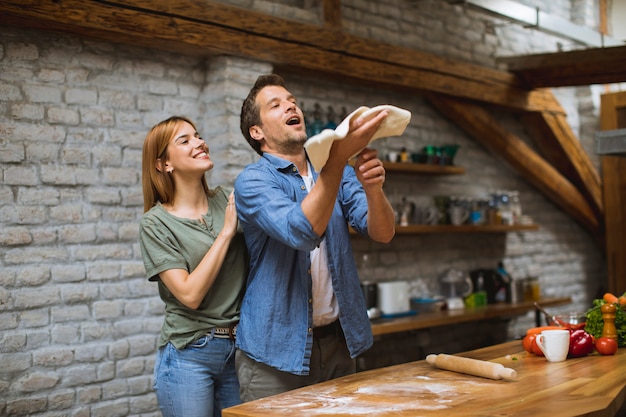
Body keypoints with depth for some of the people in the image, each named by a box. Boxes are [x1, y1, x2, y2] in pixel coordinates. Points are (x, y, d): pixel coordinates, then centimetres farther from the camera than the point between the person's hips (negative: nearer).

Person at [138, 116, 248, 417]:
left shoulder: (227, 200, 5)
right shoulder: (156, 222, -7)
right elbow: (189, 294, -15)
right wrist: (227, 232, -13)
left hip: (238, 349, 4)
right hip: (189, 355, -4)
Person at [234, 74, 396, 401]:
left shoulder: (338, 174, 6)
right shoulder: (253, 180, -9)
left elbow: (382, 233, -7)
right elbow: (300, 232, -27)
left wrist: (373, 188, -27)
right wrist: (339, 155, -34)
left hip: (338, 342, 5)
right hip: (277, 349, -4)